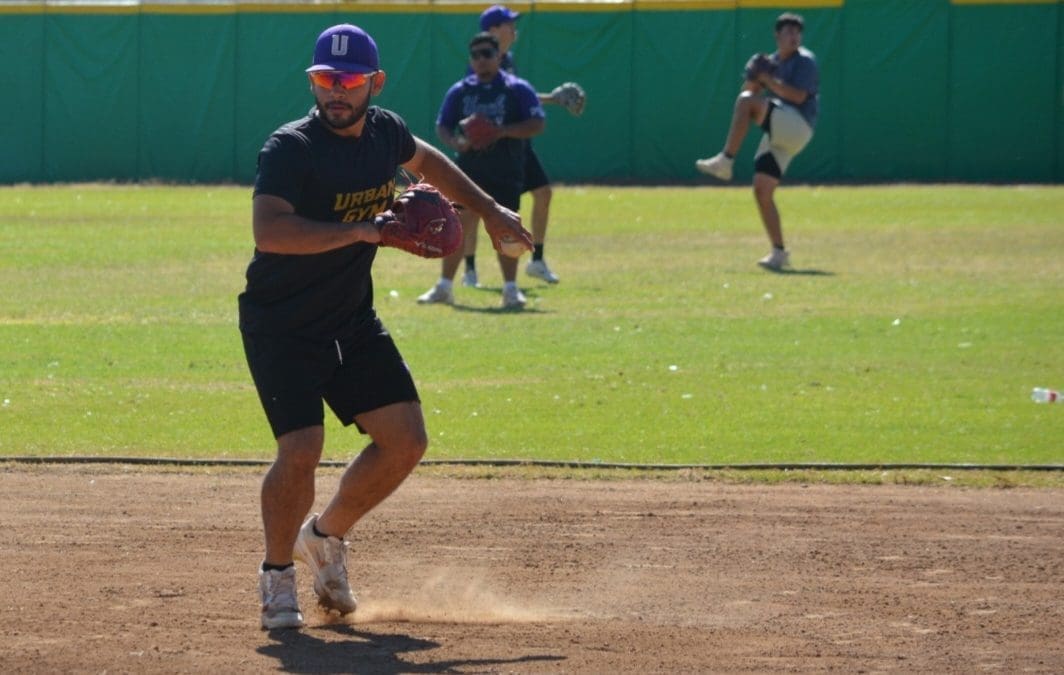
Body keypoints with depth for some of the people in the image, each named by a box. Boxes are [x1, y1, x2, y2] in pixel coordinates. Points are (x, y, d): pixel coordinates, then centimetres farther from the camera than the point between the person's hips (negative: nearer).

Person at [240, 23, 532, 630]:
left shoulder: (384, 132, 0)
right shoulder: (292, 148, -22)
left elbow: (426, 160, 25)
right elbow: (269, 230, -37)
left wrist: (490, 210, 25)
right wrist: (362, 231, -39)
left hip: (352, 319, 7)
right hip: (281, 324, -7)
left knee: (406, 441, 2)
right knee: (301, 450, -20)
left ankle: (326, 537, 25)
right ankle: (278, 573, 5)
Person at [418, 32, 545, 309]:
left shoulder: (517, 89, -2)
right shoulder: (460, 91, 8)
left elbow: (537, 123, -8)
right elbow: (442, 125, 10)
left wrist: (502, 131, -21)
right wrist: (454, 142, -13)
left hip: (506, 173, -3)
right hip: (469, 169, 3)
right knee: (458, 225, 2)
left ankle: (511, 288, 1)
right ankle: (444, 286, 10)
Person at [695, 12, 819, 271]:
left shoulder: (804, 61, -2)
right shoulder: (772, 63, 19)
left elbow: (798, 96, -16)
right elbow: (748, 91, 18)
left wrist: (768, 80, -14)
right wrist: (754, 77, -3)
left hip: (797, 128, -8)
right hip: (778, 135, 8)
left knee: (749, 102, -26)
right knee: (762, 192, 1)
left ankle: (725, 161, -27)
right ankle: (779, 253, 7)